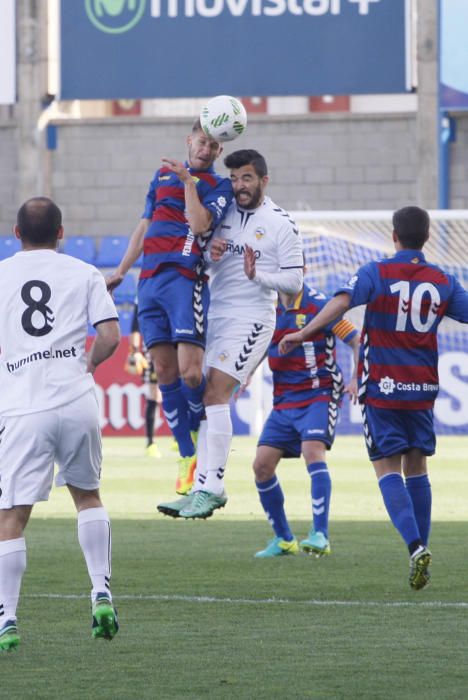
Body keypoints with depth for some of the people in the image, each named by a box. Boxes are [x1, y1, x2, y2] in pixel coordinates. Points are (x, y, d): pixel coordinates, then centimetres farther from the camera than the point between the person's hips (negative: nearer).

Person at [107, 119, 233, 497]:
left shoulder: (220, 186, 4)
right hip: (150, 279, 5)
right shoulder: (163, 175, 20)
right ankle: (187, 455, 5)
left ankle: (200, 428, 14)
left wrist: (188, 181, -11)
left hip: (186, 280, -5)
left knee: (190, 372, -16)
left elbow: (200, 224, -13)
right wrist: (121, 270, 24)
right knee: (165, 371, 0)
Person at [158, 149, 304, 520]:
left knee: (215, 394, -17)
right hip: (214, 315, 7)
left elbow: (294, 281, -8)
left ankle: (212, 486, -18)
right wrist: (209, 250, -2)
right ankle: (202, 487, 10)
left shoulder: (281, 224, -6)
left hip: (250, 319, -7)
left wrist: (258, 275, -24)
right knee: (204, 399, 5)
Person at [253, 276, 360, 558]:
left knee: (313, 450, -27)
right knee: (262, 464, -3)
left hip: (320, 395, -6)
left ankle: (321, 536, -29)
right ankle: (284, 539, 12)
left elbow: (357, 340, -11)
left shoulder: (318, 304, -10)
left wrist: (357, 379, -22)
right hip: (284, 401, 6)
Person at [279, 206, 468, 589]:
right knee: (417, 467, 15)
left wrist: (303, 333, -25)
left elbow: (342, 301, -23)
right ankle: (420, 548, 13)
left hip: (382, 388, -3)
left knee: (388, 469, -3)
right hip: (423, 387, 3)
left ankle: (416, 546, -21)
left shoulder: (376, 273, -8)